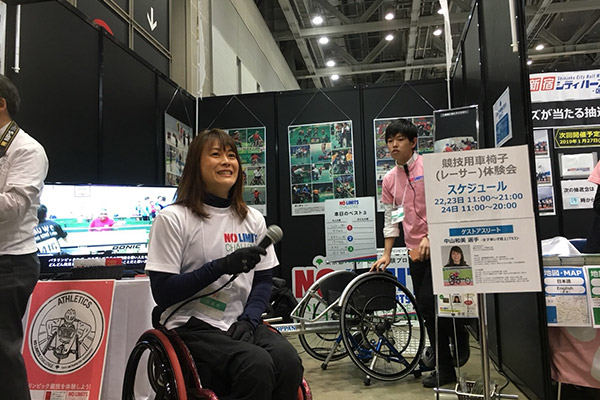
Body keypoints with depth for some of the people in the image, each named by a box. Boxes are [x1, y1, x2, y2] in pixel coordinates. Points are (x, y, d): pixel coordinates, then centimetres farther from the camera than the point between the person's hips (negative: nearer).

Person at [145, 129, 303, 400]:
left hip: (241, 324, 5)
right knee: (257, 364, -30)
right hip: (192, 326, -4)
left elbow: (263, 280, 10)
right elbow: (163, 293, -10)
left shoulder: (253, 219, 7)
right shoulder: (173, 218, -7)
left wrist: (249, 319, -9)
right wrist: (222, 266, -20)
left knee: (288, 361, -24)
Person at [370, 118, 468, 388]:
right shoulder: (389, 179, 10)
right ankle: (445, 369, 21)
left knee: (427, 303, -14)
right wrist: (387, 254, 7)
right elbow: (391, 219, 13)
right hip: (415, 251, 6)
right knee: (427, 312, 9)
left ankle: (459, 336, 14)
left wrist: (430, 237, -21)